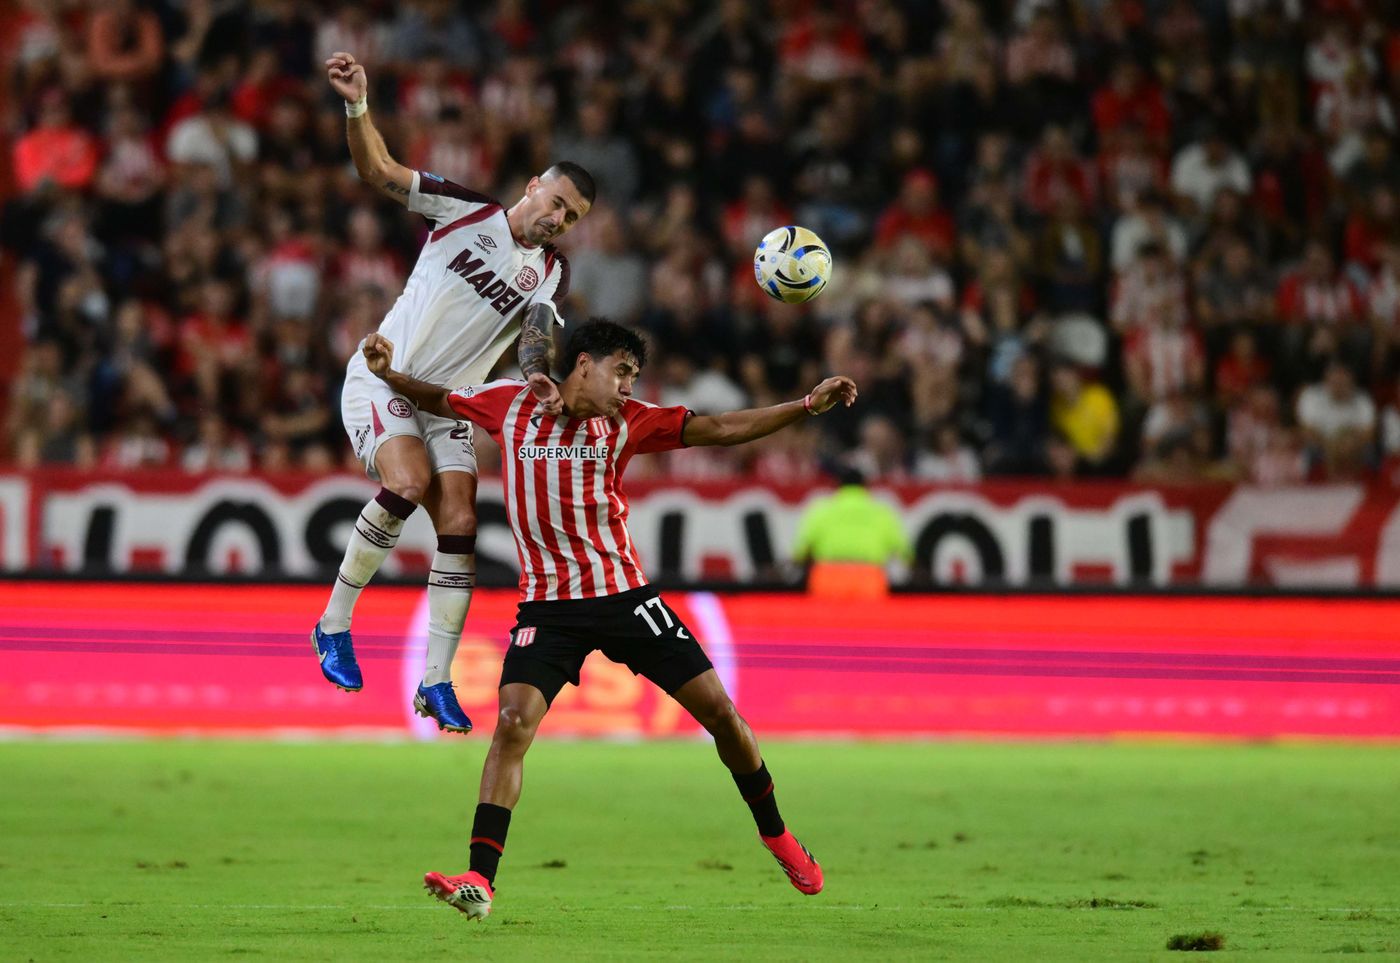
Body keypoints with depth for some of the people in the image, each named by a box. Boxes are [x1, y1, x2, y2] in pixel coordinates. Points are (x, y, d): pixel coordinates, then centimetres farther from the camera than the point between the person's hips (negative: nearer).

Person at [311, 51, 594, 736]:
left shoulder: (551, 274, 5)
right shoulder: (466, 211, -4)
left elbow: (536, 333, -12)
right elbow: (380, 171, -10)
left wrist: (536, 377, -36)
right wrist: (356, 105, -28)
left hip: (449, 403, 5)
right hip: (382, 378, -5)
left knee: (459, 527, -8)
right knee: (408, 482, -28)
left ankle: (436, 684, -1)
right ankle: (334, 624, -13)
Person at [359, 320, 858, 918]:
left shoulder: (625, 422, 2)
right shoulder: (511, 405, 1)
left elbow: (723, 429, 1)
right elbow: (439, 402, 18)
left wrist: (806, 406, -6)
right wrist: (387, 375, 3)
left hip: (624, 595, 1)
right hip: (547, 607, -1)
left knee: (718, 710, 1)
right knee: (513, 723, -19)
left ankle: (775, 835, 24)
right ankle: (479, 881, -19)